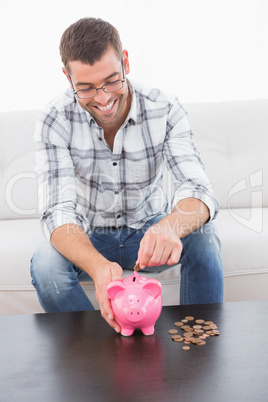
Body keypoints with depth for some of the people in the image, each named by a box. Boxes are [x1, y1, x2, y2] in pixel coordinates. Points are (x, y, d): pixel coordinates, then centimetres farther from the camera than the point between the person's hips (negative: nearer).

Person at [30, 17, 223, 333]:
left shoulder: (165, 110, -17)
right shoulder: (55, 121, -19)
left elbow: (197, 191, -26)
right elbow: (58, 212, -27)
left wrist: (170, 226, -52)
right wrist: (98, 266, -49)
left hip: (151, 231, 1)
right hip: (90, 238, 0)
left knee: (202, 236, -29)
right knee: (45, 264, -30)